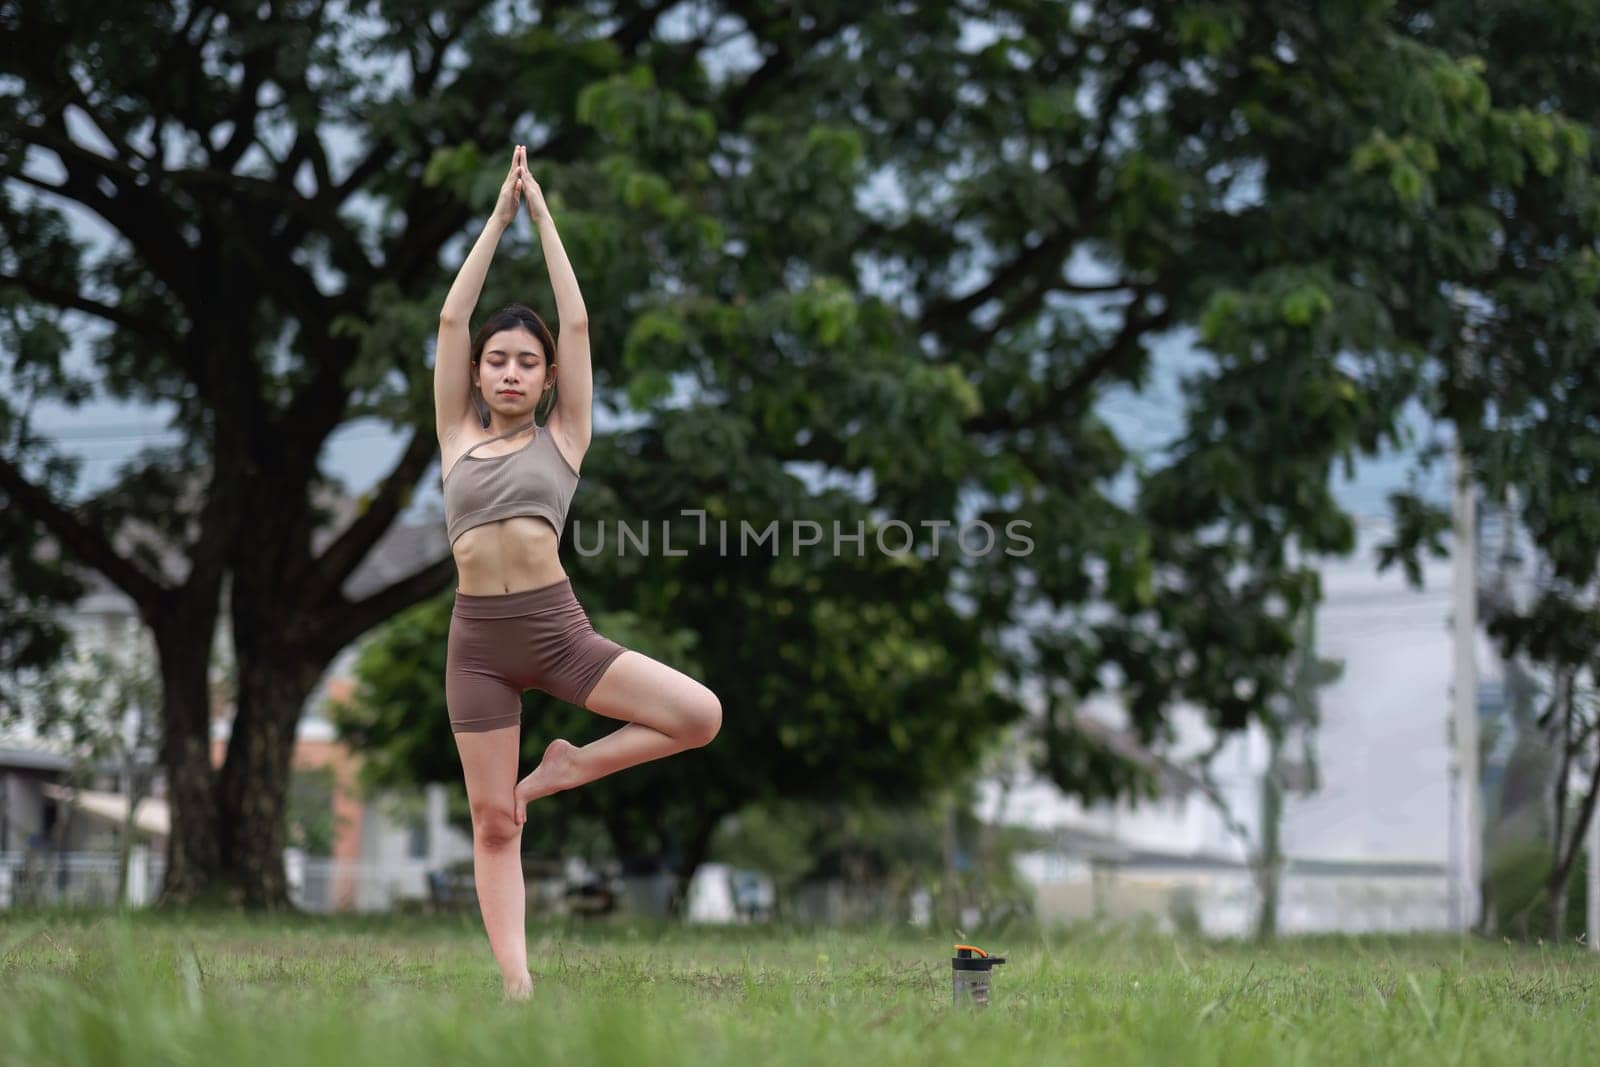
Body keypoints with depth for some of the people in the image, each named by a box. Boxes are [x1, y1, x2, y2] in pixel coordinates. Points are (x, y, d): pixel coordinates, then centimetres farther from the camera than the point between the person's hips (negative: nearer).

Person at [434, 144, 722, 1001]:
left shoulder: (561, 439, 9)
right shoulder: (459, 440, 12)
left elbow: (577, 326, 6)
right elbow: (450, 323, 8)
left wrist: (542, 214, 9)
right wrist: (498, 218, 9)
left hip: (557, 629, 0)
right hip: (477, 640, 0)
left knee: (701, 715, -14)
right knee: (494, 823, 0)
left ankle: (568, 767, 6)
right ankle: (515, 981, 4)